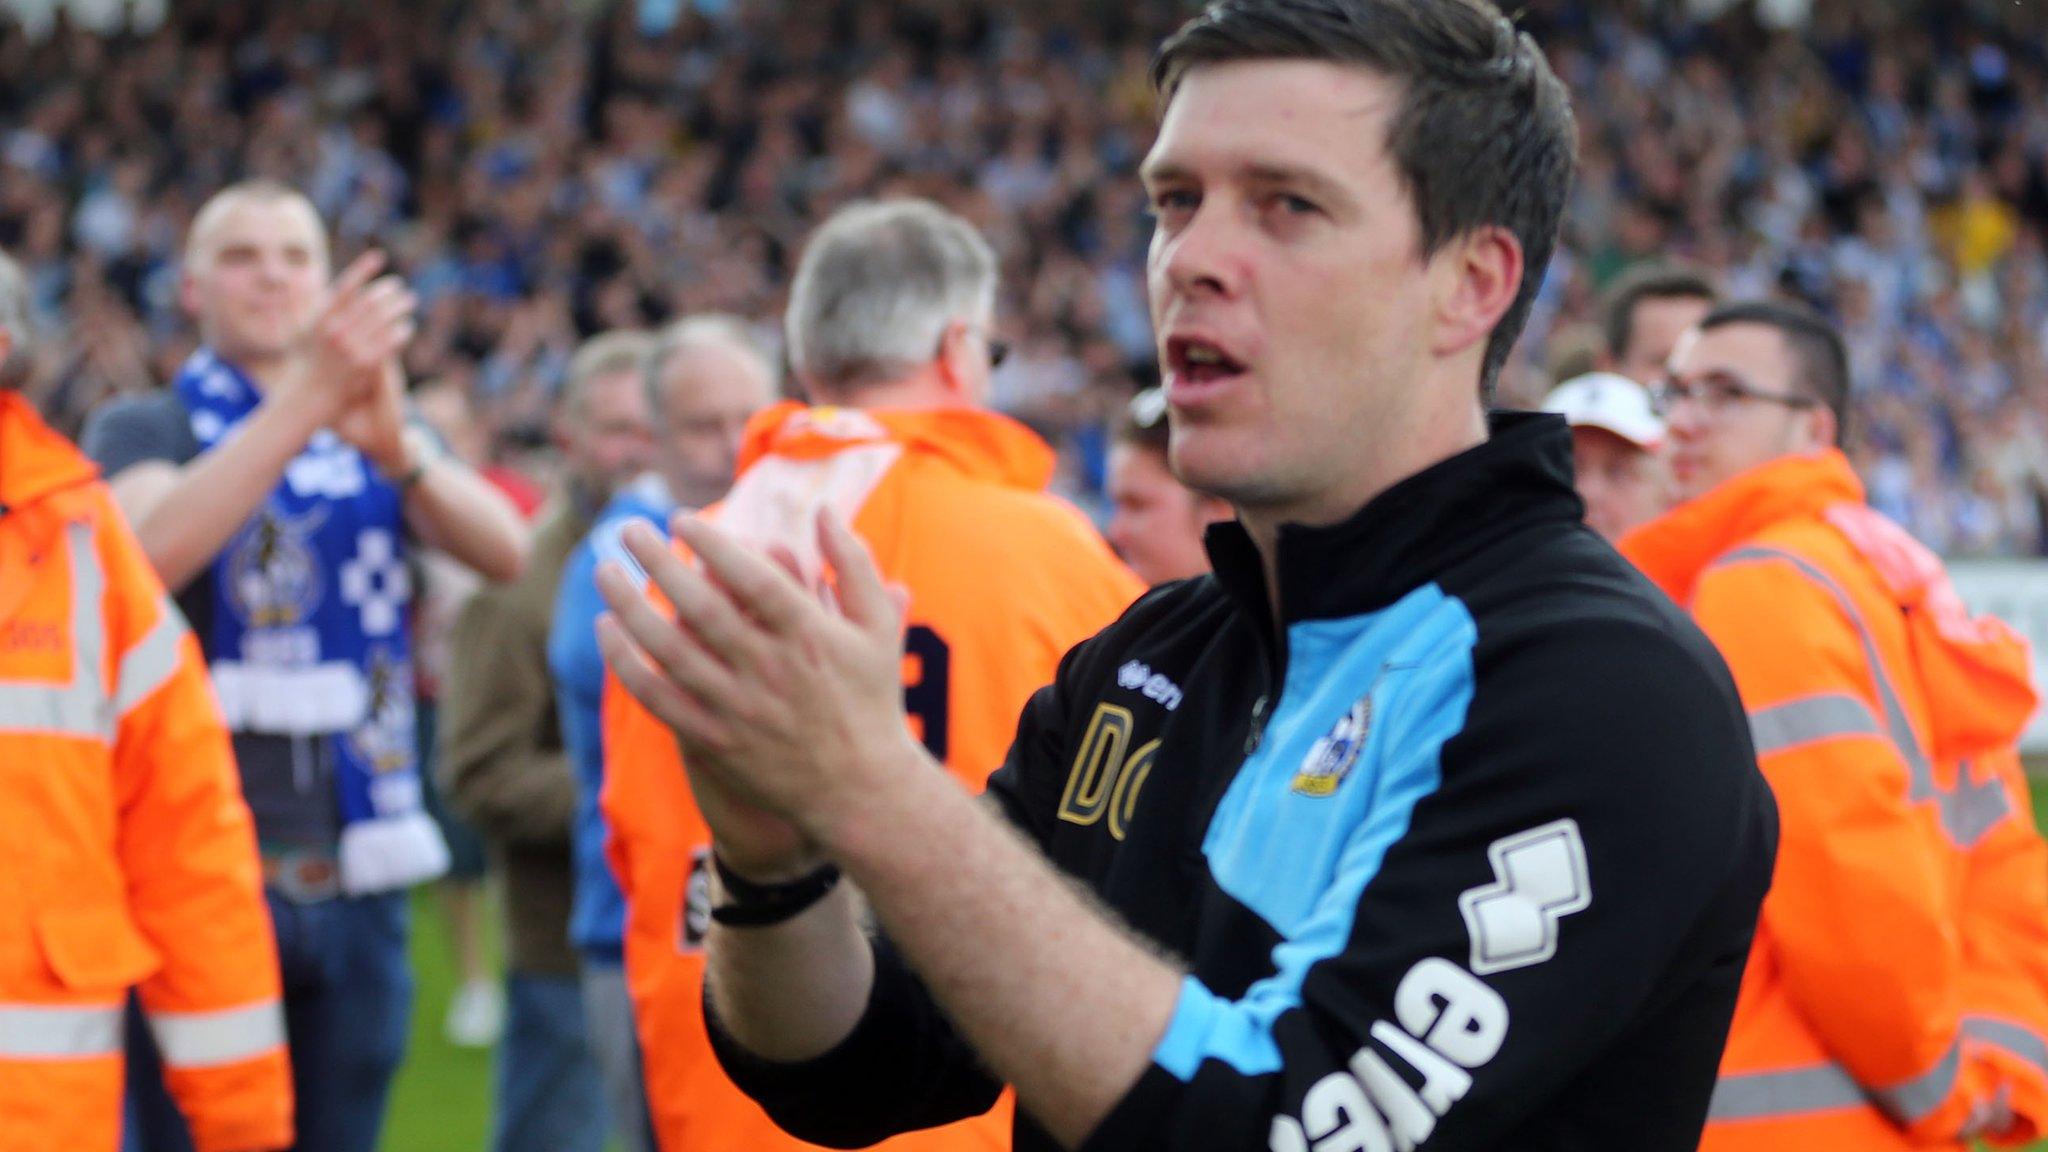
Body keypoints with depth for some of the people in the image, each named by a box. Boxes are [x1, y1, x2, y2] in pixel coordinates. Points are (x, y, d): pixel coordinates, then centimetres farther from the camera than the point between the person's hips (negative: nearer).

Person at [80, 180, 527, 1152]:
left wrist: (394, 446, -24)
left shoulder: (376, 439, 16)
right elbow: (148, 555, -19)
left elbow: (504, 551, -4)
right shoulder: (144, 430, 4)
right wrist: (306, 400, -26)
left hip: (356, 880, 4)